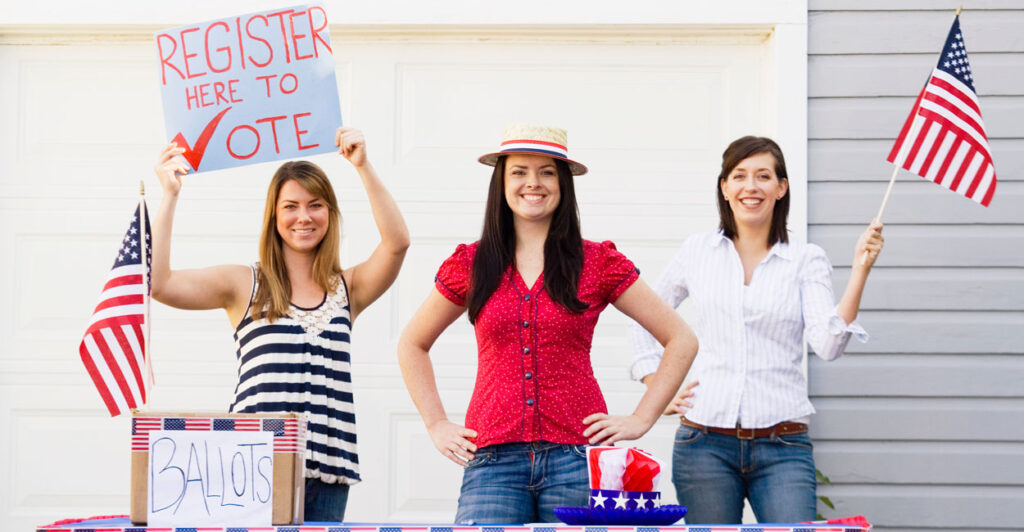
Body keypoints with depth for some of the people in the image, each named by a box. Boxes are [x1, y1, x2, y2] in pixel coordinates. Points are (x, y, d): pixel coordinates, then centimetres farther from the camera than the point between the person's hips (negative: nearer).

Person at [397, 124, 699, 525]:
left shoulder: (597, 263, 5)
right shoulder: (471, 265, 9)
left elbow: (681, 340, 10)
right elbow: (412, 345, 23)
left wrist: (640, 420, 2)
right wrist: (437, 425, 13)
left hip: (576, 458, -1)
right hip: (494, 461, 1)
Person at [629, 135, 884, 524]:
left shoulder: (806, 260, 4)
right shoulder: (698, 251, 8)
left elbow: (828, 345, -9)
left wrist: (860, 270, -18)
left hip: (782, 448, -1)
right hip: (706, 443, 1)